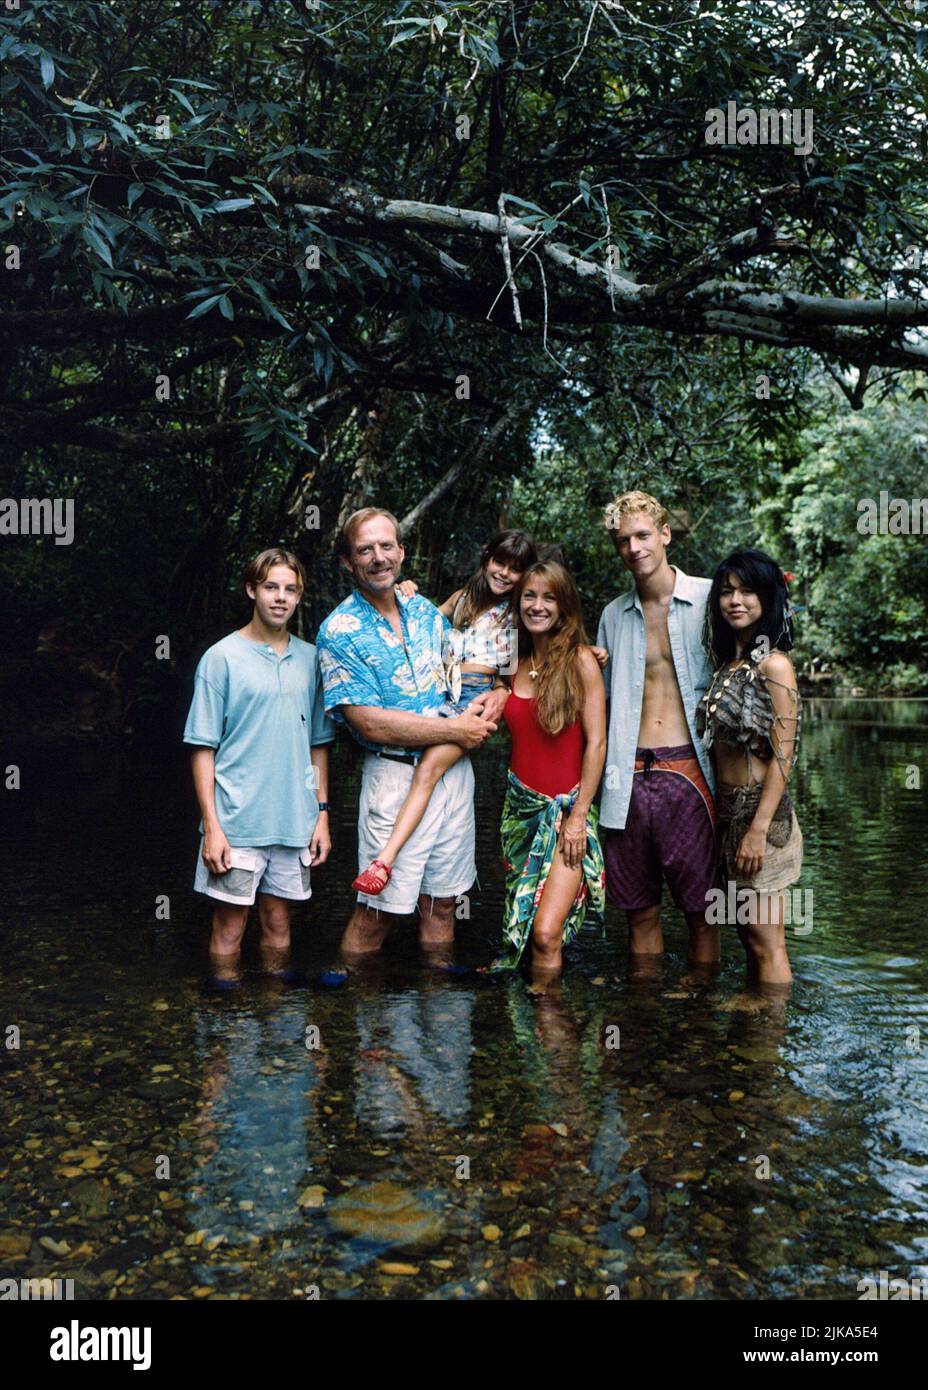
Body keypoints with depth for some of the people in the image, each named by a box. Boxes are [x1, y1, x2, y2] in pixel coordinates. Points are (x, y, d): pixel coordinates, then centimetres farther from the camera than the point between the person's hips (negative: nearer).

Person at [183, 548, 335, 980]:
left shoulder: (310, 658, 9)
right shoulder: (222, 657, -3)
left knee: (279, 923, 14)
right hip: (237, 821, -3)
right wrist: (211, 826, -10)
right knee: (229, 927, 5)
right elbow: (203, 747, -5)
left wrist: (322, 814, 9)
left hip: (296, 820, 4)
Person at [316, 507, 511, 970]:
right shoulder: (340, 632, -10)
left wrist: (498, 692, -1)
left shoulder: (425, 611, 9)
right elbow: (370, 723, -17)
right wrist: (456, 730, -13)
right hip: (395, 776, -6)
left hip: (454, 770, 6)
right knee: (378, 908, -1)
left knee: (441, 899, 14)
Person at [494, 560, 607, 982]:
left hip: (565, 807, -5)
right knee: (518, 927, 8)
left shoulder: (580, 660, -5)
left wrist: (578, 816, -11)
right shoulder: (516, 663, 10)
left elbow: (596, 742, -7)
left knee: (546, 933, -14)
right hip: (520, 804, 5)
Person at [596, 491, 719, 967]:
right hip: (629, 778, 4)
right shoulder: (614, 615, 14)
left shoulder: (708, 599, 2)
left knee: (700, 911, 2)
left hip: (687, 772, -3)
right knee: (640, 911, 10)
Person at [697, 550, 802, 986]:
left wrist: (759, 830, -21)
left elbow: (782, 756, -16)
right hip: (728, 811, 8)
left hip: (758, 812, -8)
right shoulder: (729, 662, 13)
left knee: (766, 945, -2)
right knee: (750, 937, 16)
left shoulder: (773, 665, -11)